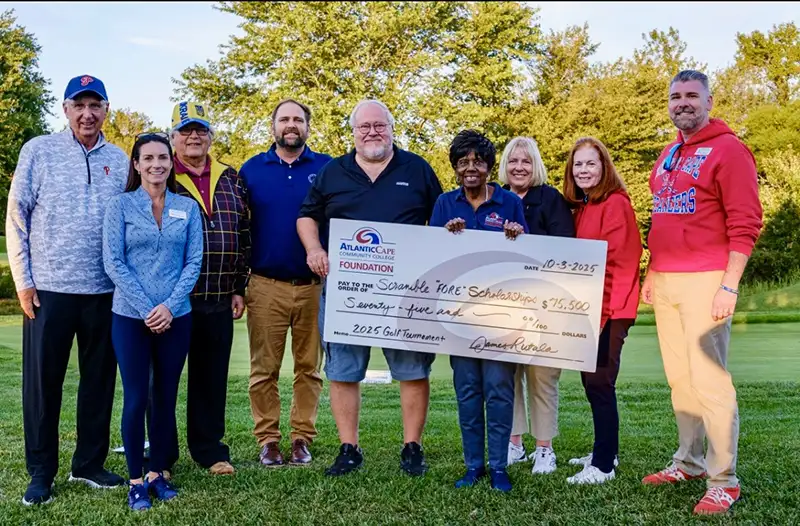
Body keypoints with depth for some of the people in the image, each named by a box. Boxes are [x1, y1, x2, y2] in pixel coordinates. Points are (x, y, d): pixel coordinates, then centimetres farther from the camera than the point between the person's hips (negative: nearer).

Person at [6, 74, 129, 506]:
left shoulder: (119, 160, 8)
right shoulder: (38, 151, 0)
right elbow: (17, 219, 0)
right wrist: (23, 281, -5)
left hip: (105, 291, 3)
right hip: (49, 288, -3)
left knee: (99, 380, 10)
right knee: (42, 383, 4)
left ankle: (89, 464, 24)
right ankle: (41, 473, 16)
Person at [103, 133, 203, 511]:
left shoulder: (187, 207, 6)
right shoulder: (120, 206, 0)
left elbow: (194, 262, 2)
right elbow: (113, 263, -5)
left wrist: (169, 306, -11)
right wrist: (146, 309, -12)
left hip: (176, 317, 2)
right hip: (130, 317, -2)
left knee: (166, 397, 8)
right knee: (136, 398, 0)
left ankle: (157, 474, 19)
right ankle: (135, 481, 11)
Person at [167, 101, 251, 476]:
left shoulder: (231, 181, 13)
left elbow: (244, 237, 15)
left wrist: (239, 288, 10)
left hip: (219, 302, 4)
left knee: (212, 376, 10)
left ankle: (209, 449, 23)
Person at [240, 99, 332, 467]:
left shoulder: (327, 168, 4)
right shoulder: (252, 170, 7)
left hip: (314, 284, 0)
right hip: (266, 285, 0)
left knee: (309, 367, 7)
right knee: (264, 368, 3)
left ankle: (303, 438, 16)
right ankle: (267, 440, 12)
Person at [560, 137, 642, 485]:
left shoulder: (616, 204, -11)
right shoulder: (581, 208, 16)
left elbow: (619, 261, -17)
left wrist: (608, 310, -19)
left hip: (611, 310, -8)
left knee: (599, 382, -7)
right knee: (591, 380, 14)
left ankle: (603, 466, -1)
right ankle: (606, 451, 27)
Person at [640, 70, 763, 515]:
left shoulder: (728, 149, -5)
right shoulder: (668, 156, 18)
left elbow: (745, 223, -11)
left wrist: (729, 286, -17)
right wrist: (652, 274, 19)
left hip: (705, 280, -7)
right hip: (666, 282, 8)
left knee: (709, 380, -8)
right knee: (679, 378, 11)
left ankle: (724, 481, -1)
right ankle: (689, 463, 21)